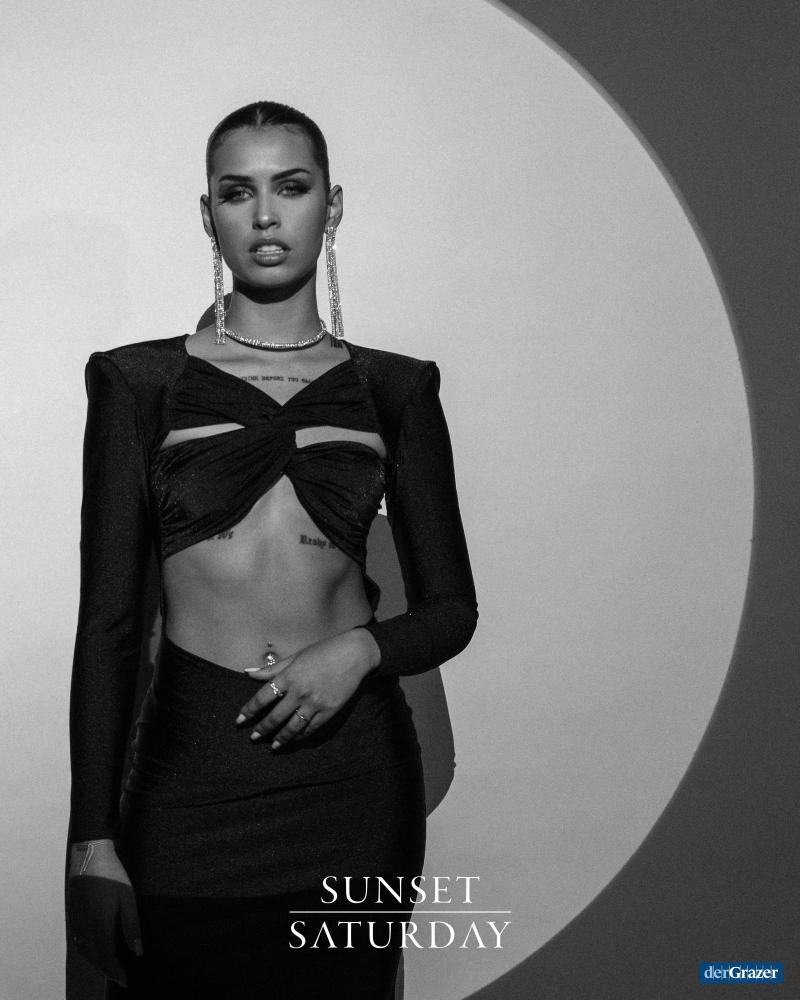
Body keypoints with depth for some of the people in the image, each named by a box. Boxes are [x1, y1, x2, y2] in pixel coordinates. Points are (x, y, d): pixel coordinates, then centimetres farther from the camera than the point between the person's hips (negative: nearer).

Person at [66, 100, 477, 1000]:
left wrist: (363, 648, -12)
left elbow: (452, 608, 10)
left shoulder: (393, 388, 8)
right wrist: (92, 838, -4)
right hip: (189, 767, -1)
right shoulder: (142, 383, 4)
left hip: (351, 767, 1)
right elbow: (107, 619, 2)